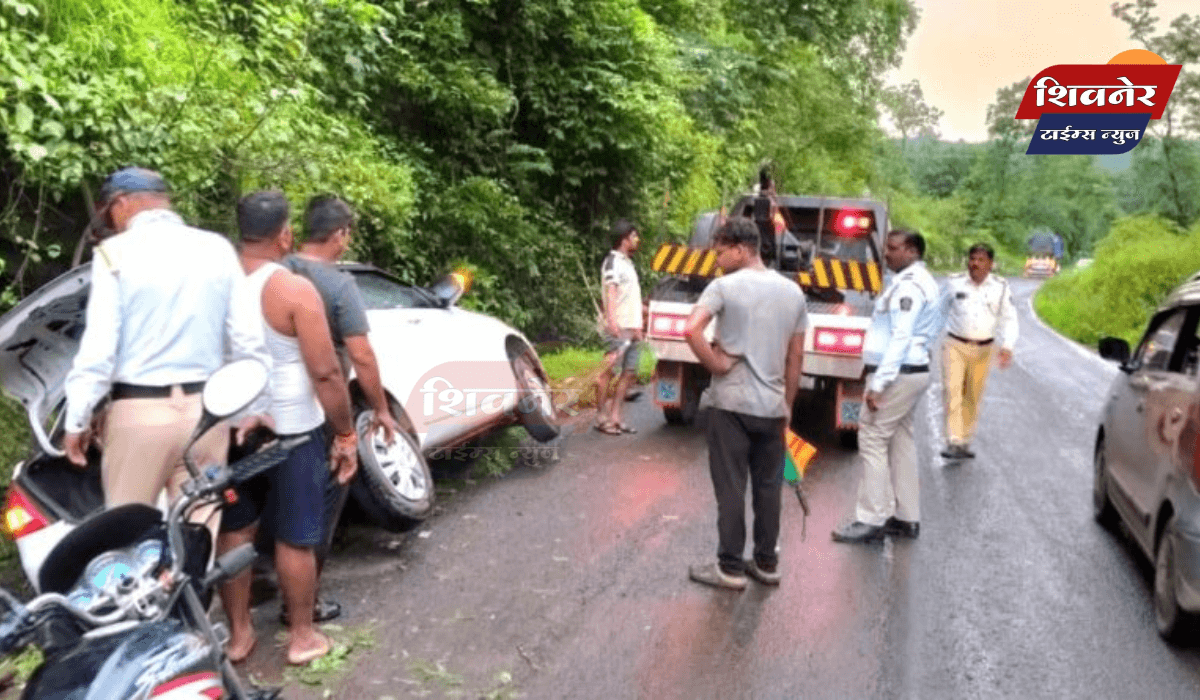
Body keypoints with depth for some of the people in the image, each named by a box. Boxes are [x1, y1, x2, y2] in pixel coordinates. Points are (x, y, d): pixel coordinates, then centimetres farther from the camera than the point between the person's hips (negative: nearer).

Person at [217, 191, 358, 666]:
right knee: (295, 539, 8)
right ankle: (301, 637, 21)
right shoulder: (295, 290, -17)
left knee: (234, 530, 17)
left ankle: (238, 633, 29)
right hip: (291, 430, -5)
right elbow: (325, 373, -18)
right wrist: (346, 435, -9)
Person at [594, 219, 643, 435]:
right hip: (618, 329, -9)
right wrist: (612, 319, -33)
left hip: (633, 328, 9)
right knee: (609, 372, -5)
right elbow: (611, 291, -20)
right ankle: (601, 418, 1)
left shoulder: (627, 263, 22)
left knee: (629, 373, 8)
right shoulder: (612, 261, -6)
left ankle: (615, 417, 12)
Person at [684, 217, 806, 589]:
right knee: (768, 487, 14)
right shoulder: (793, 291, 7)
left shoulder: (725, 286, -10)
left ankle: (731, 568, 11)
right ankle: (766, 563, 24)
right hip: (772, 406, 5)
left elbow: (691, 330, -25)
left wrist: (716, 364, -12)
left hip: (731, 403, -5)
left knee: (731, 488, 4)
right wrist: (788, 405, 16)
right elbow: (795, 356, 10)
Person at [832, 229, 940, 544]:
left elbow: (900, 339, -23)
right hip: (911, 371, 11)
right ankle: (906, 518, 19)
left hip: (898, 374, -11)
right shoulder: (920, 281, 17)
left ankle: (872, 520, -4)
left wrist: (878, 384, -25)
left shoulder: (908, 285, -16)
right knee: (900, 441, 13)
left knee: (872, 440, -7)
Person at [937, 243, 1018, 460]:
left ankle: (965, 442, 21)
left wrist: (1007, 347, -8)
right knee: (953, 393, -14)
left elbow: (1009, 319, 5)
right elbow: (939, 311, 10)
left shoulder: (1001, 287, 4)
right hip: (955, 346, -2)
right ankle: (953, 443, -16)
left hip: (984, 350, 2)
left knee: (973, 398, 8)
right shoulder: (954, 283, 0)